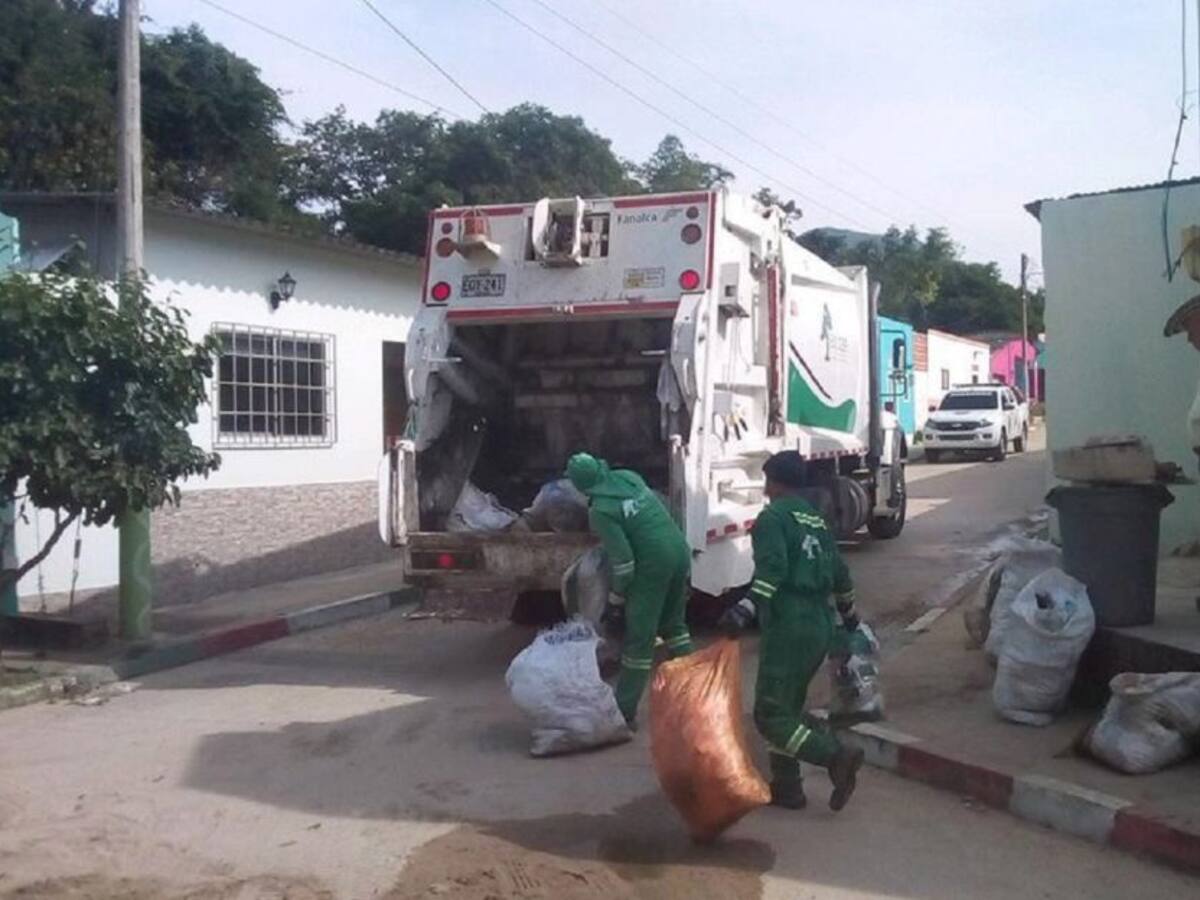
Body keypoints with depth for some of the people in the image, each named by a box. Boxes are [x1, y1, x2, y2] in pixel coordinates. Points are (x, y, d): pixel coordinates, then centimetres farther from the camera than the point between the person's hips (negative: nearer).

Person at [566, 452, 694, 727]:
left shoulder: (600, 511, -14)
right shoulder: (628, 476, 6)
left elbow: (623, 559, -15)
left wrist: (616, 598, -4)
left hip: (653, 565, -7)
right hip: (680, 552, 7)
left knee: (638, 638, 1)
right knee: (674, 624, 24)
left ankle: (625, 711, 7)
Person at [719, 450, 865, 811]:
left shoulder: (772, 517, -7)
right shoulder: (817, 521, 17)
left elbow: (772, 571, -23)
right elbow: (839, 573, 24)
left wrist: (746, 609, -32)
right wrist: (849, 615, 38)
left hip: (788, 628, -9)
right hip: (821, 627, 9)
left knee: (770, 715, -6)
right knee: (787, 707, 17)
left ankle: (837, 757, -17)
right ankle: (786, 786, 17)